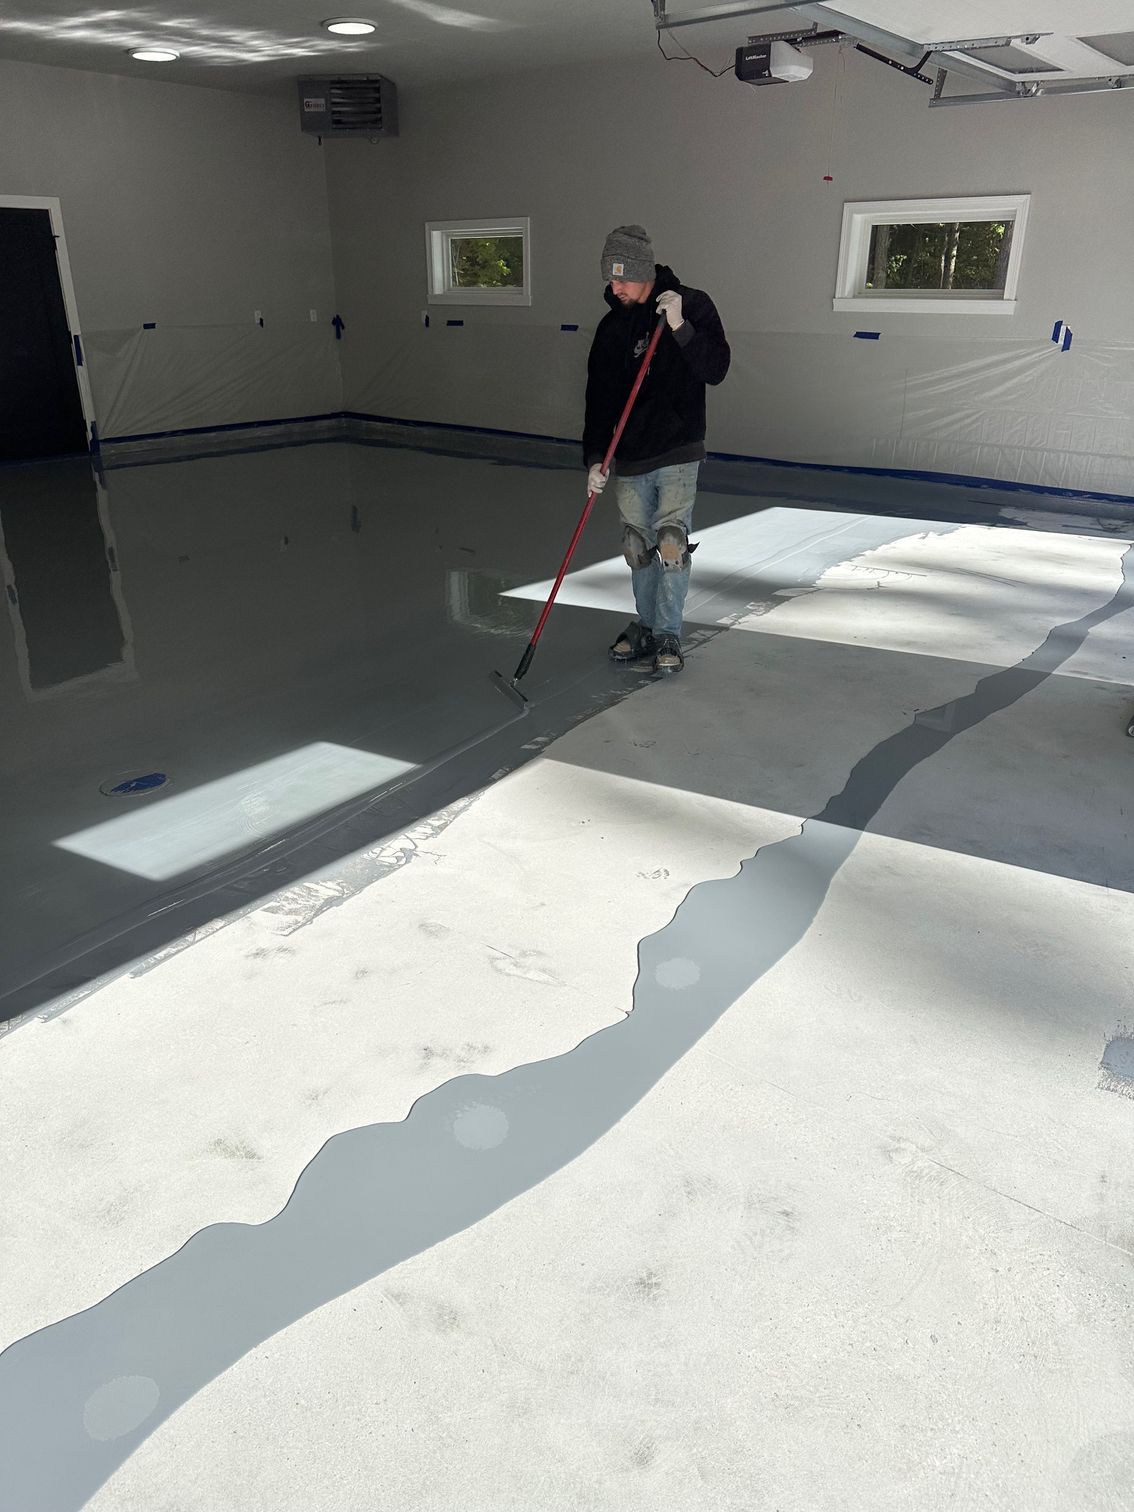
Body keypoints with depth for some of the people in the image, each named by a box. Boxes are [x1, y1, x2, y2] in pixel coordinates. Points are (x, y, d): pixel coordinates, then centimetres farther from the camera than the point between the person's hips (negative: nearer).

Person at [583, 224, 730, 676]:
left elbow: (715, 369, -12)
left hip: (678, 453, -4)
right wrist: (595, 459, -6)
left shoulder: (693, 305, -3)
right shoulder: (612, 326, 6)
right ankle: (646, 625, 23)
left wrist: (680, 328, -25)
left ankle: (668, 635, 3)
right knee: (637, 547, 7)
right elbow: (599, 398, 4)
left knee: (672, 541, -9)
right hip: (629, 458, 4)